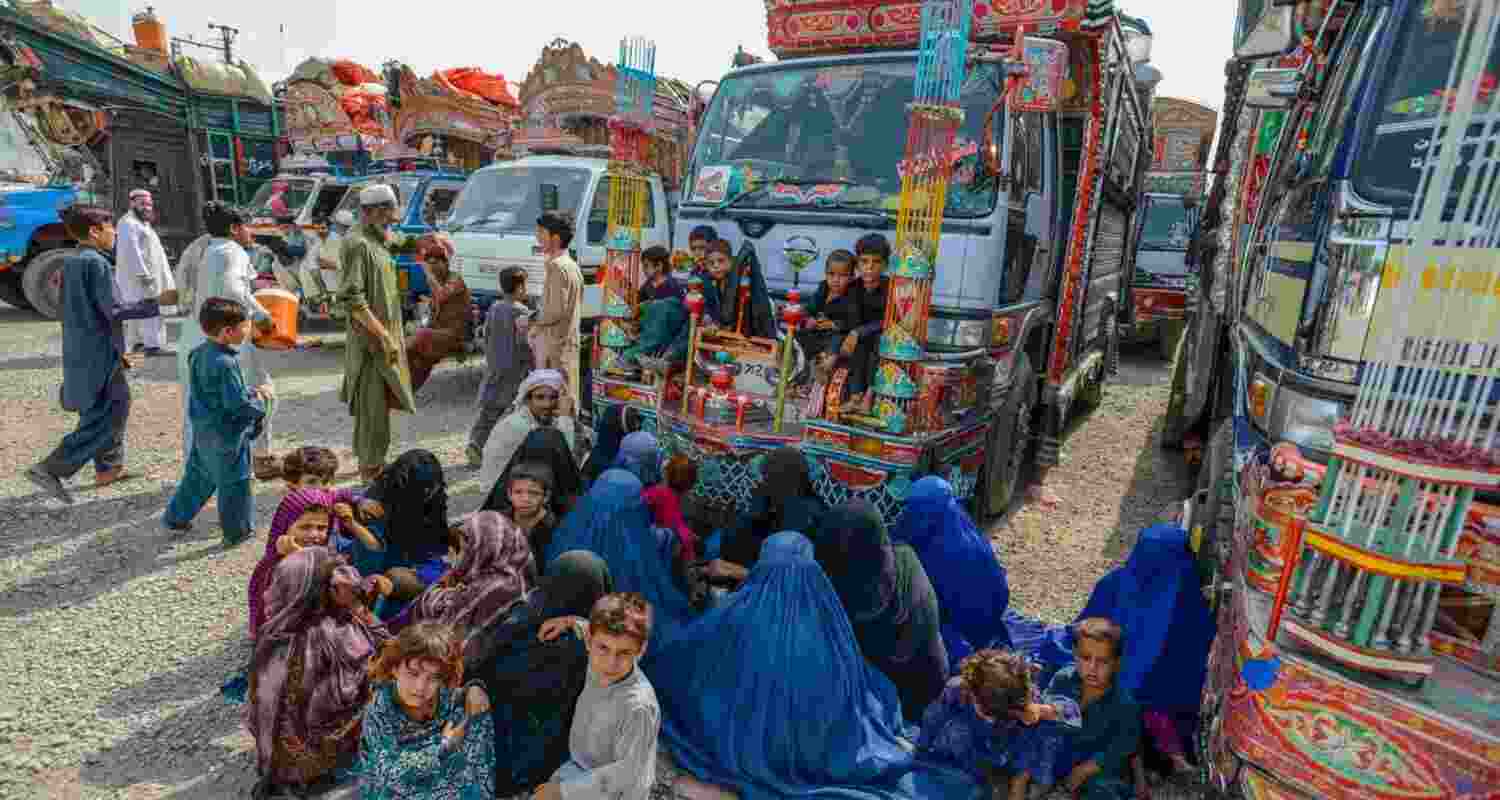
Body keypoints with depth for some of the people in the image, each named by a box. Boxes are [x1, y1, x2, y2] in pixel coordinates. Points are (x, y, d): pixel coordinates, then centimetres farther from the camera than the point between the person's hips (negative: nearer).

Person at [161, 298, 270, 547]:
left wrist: (251, 391, 7)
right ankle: (237, 531, 16)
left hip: (203, 430, 9)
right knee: (234, 482, 5)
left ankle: (176, 517, 37)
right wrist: (258, 400, -7)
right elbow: (237, 404, -25)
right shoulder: (225, 363, -26)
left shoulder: (199, 353, 4)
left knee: (197, 475, 24)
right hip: (226, 435, -9)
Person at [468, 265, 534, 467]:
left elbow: (487, 337, 13)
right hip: (516, 370, -6)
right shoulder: (522, 313, -15)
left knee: (489, 407, 7)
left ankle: (475, 443, -4)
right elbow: (525, 345, -17)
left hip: (494, 368, 6)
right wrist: (534, 367, -7)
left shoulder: (493, 309, 7)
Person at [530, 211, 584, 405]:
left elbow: (556, 310, -21)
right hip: (569, 344, 9)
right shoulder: (572, 265, 14)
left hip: (555, 347, -9)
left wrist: (531, 320, -6)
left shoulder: (557, 266, -14)